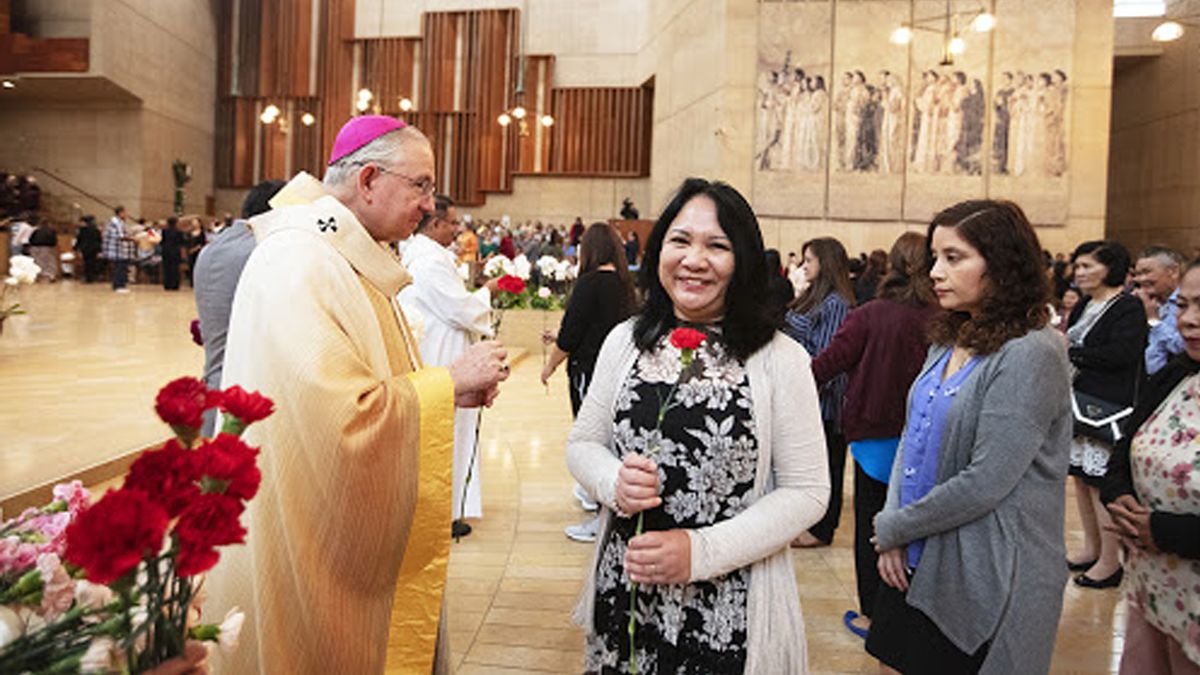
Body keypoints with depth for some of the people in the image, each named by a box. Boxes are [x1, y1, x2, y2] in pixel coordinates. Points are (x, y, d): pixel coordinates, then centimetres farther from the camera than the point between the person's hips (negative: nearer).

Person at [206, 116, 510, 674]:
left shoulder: (350, 260, 11)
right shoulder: (298, 263, -22)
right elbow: (344, 418, -31)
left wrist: (451, 388, 1)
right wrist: (448, 382, -19)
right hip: (312, 547, -10)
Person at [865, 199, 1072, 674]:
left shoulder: (1032, 354, -18)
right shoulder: (949, 341, 7)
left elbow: (985, 483, -22)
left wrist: (893, 529, -11)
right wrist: (892, 533, -3)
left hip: (985, 582, -7)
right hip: (915, 564, 7)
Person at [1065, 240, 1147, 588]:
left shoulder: (1128, 307, -11)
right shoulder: (1084, 304, 15)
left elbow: (1120, 355, -23)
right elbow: (1068, 344, 16)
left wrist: (1071, 351, -17)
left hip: (1106, 408, -8)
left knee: (1102, 483, -4)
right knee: (1081, 476, 15)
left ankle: (1111, 561, 9)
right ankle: (1091, 549, 28)